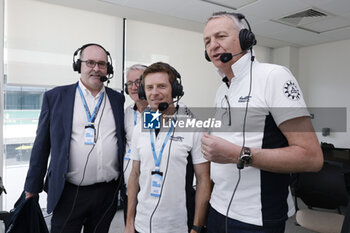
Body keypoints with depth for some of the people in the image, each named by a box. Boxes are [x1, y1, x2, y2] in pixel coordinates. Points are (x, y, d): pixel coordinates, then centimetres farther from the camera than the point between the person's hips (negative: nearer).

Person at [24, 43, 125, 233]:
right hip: (68, 193, -1)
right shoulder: (55, 97, 0)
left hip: (107, 193, 2)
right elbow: (42, 144, 3)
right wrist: (33, 187, 6)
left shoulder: (118, 100, 4)